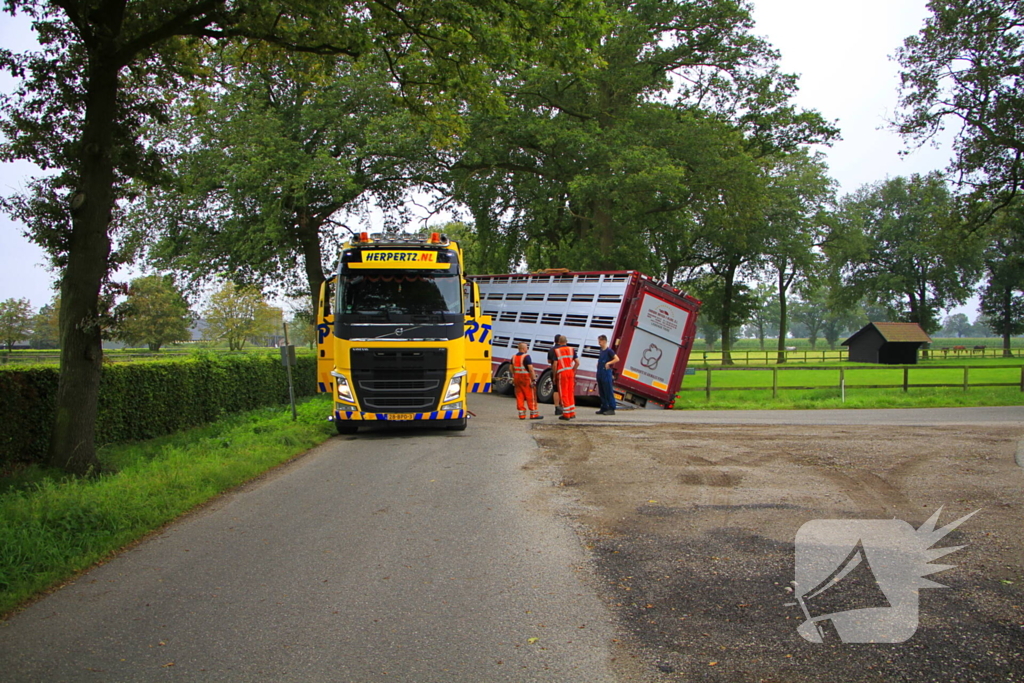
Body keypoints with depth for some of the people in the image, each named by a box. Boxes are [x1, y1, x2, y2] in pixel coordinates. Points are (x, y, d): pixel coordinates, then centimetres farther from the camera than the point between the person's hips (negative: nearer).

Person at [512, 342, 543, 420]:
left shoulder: (514, 357, 9)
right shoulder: (526, 356, -13)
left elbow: (511, 368, 14)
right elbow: (530, 368, -18)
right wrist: (534, 379, -15)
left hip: (517, 378, 7)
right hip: (526, 378, -6)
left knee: (519, 396, 9)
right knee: (531, 396, 1)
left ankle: (521, 414, 9)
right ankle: (534, 414, 5)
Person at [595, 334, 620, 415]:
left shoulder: (609, 350, -11)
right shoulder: (601, 351, 15)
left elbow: (617, 359, -19)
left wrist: (608, 363, -22)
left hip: (606, 373, -9)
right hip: (600, 373, 9)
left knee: (608, 392, -6)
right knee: (601, 392, 12)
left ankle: (611, 409, -4)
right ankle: (604, 408, 18)